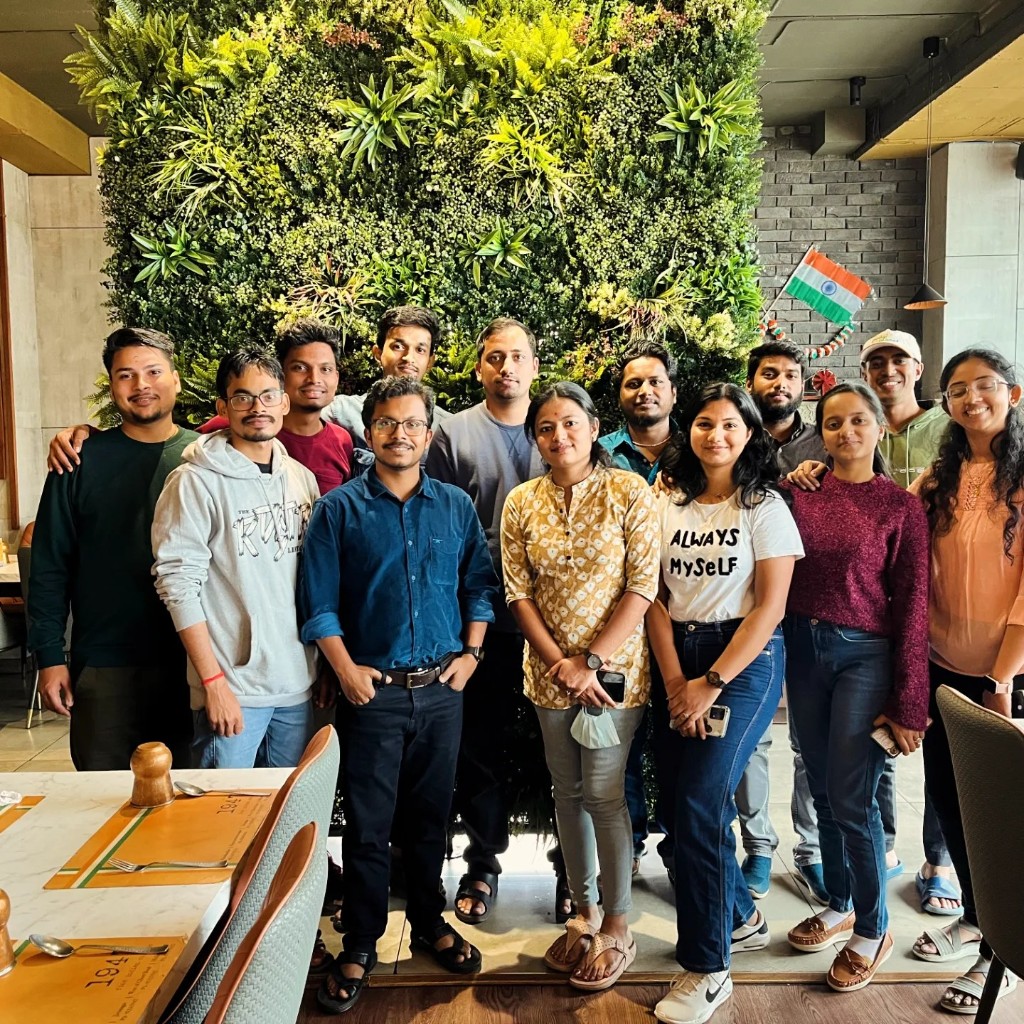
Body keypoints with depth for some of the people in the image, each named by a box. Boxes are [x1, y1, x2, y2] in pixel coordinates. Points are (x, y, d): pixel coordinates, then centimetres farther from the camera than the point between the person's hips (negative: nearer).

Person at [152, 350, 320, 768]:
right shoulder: (196, 481, -9)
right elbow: (178, 585, -12)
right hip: (231, 689, -5)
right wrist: (213, 681, -15)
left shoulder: (302, 478, 9)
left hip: (298, 686, 6)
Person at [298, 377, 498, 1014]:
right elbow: (318, 602, -4)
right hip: (372, 691, -2)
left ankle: (430, 923, 35)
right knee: (368, 825, 6)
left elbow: (480, 584, 8)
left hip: (443, 689, 3)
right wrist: (347, 669, -10)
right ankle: (361, 947, 23)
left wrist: (471, 653, -1)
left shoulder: (456, 505, 5)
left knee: (431, 816, 16)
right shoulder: (339, 509, -3)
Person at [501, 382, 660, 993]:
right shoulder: (522, 502, 2)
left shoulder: (629, 491, -7)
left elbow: (643, 586, -11)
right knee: (568, 792, 13)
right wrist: (560, 664, -9)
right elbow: (519, 593, 1)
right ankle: (584, 911, 31)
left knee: (603, 793, 0)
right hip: (549, 672, 4)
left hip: (615, 668, -4)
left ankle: (617, 925, 19)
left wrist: (591, 661, -16)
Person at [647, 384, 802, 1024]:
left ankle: (707, 967, 3)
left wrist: (711, 684, -13)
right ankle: (740, 917, 33)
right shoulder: (671, 504, 8)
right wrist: (675, 682, -7)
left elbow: (770, 606, -9)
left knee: (699, 802, -11)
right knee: (689, 797, 8)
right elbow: (656, 597, 4)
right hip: (678, 660, 5)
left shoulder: (765, 507, -3)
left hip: (744, 660, -4)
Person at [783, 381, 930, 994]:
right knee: (822, 791, 14)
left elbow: (912, 606, -7)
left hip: (864, 655, -4)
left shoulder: (901, 506, -6)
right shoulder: (801, 494, 3)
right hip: (805, 649, 4)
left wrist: (908, 703, -9)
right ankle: (840, 905, 33)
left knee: (852, 800, -1)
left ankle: (873, 930, 20)